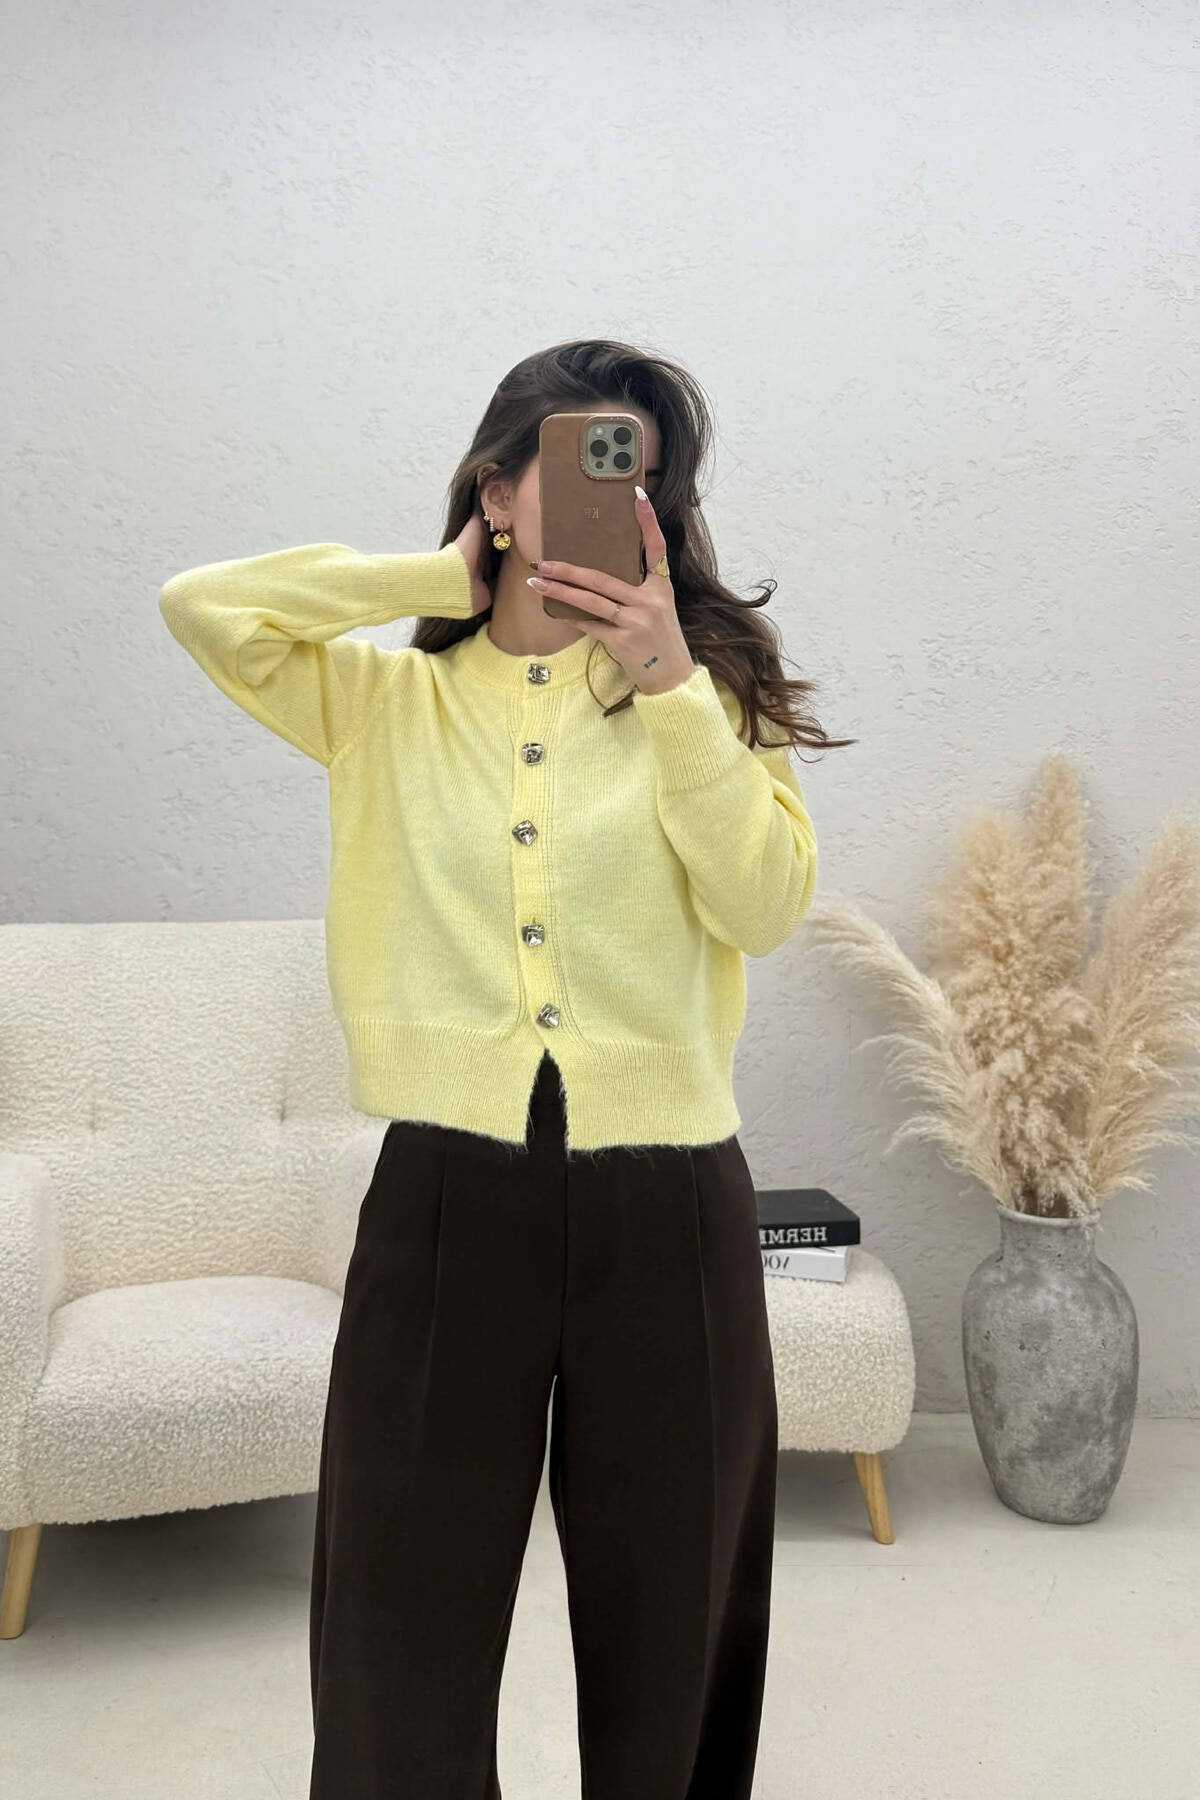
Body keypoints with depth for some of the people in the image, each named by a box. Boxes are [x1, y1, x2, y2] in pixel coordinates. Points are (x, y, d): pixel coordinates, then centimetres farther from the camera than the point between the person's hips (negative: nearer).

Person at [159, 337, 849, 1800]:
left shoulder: (703, 687, 8)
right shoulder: (387, 699, 7)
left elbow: (767, 905, -5)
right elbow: (200, 605, -8)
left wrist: (670, 684, -12)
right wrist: (448, 577, -1)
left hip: (664, 1200, 1)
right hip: (449, 1196, 0)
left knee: (666, 1622, 16)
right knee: (406, 1638, 9)